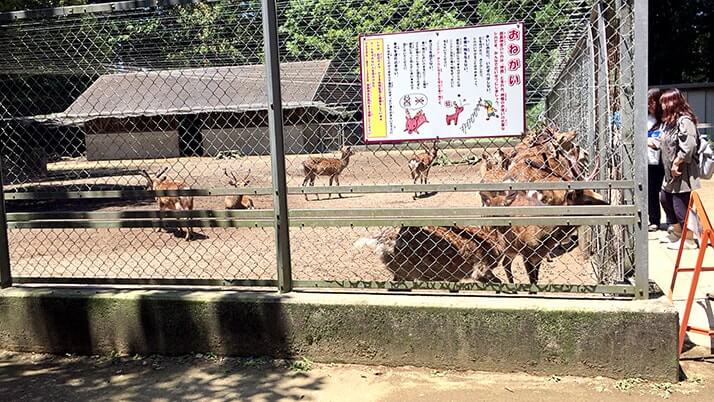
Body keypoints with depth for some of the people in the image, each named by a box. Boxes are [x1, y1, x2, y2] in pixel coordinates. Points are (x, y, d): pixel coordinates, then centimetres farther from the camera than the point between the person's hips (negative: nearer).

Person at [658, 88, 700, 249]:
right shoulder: (670, 120, 13)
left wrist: (676, 163, -23)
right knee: (665, 199, 21)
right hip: (671, 174, 10)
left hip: (682, 174, -10)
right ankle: (676, 232, 37)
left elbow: (687, 147, -26)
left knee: (681, 206, -3)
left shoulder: (684, 121, -17)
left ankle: (688, 240, 11)